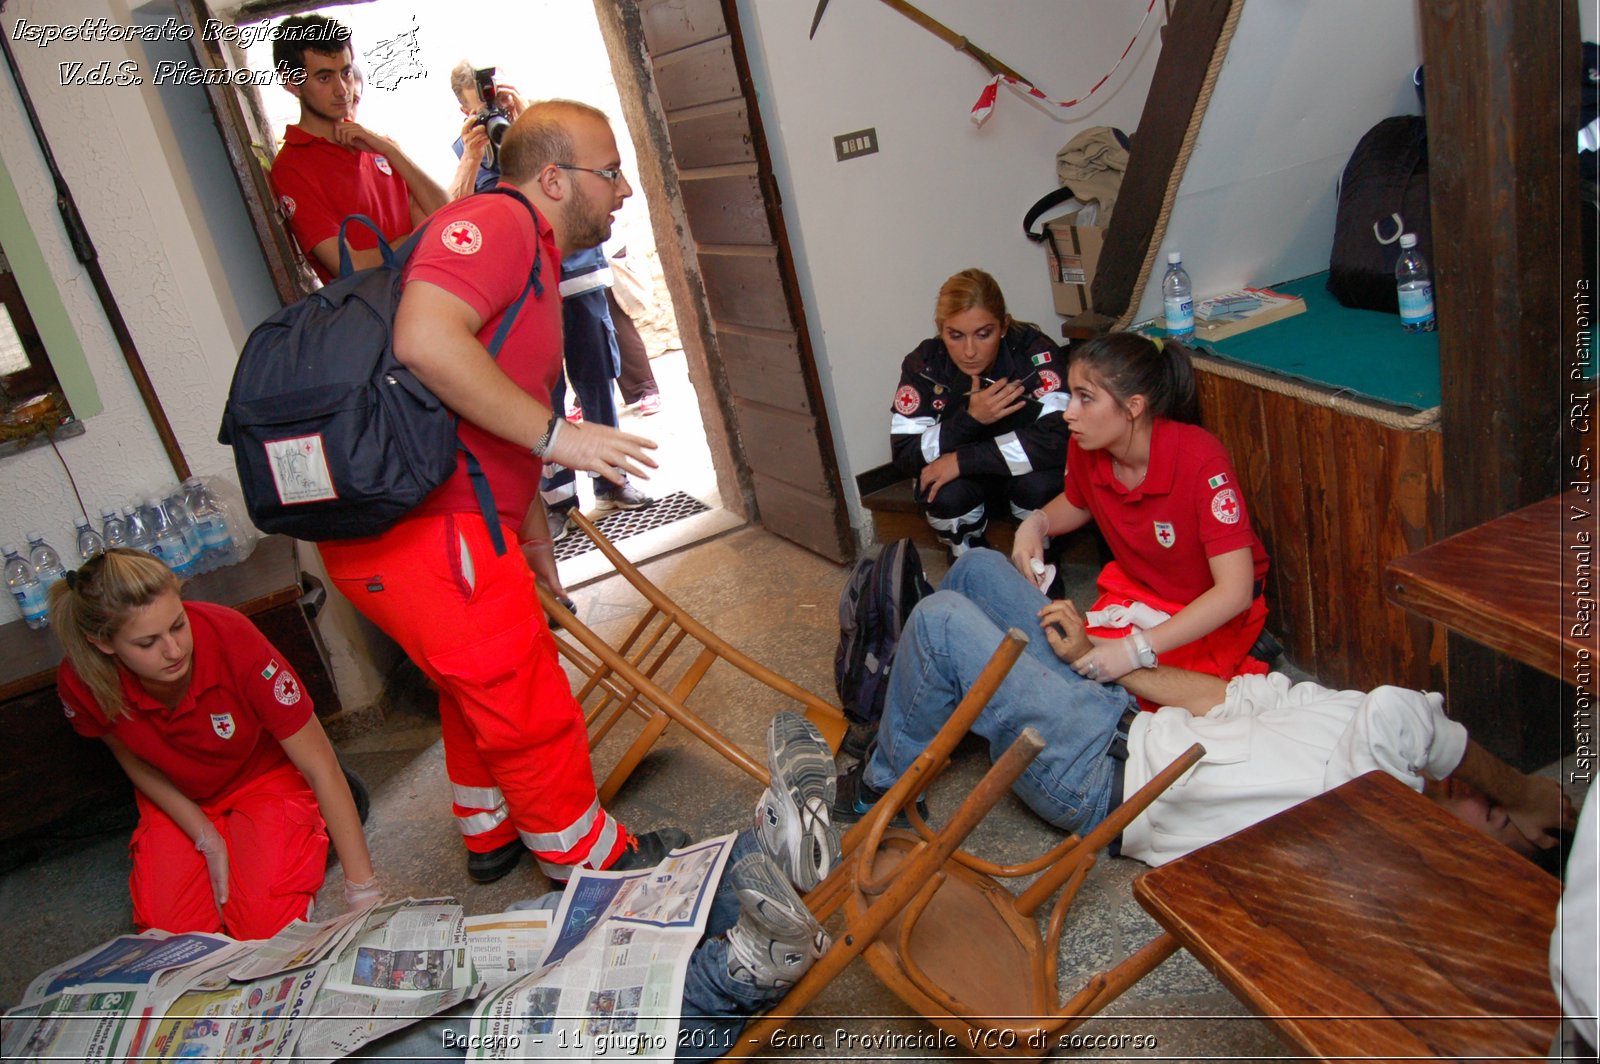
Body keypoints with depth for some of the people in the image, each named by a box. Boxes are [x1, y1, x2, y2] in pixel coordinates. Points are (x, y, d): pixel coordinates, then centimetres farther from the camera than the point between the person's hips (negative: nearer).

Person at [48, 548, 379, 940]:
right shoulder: (81, 682, -25)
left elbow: (319, 763, -30)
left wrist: (363, 891, -32)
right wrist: (207, 841, -11)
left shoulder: (231, 639, -34)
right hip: (181, 801, 3)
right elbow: (134, 761, -2)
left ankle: (311, 836, 9)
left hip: (266, 779, -3)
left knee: (265, 926, -20)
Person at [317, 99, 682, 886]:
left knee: (479, 695, 28)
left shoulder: (532, 260, 22)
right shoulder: (494, 222, -12)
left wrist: (535, 543, 31)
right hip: (428, 533, -11)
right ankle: (590, 864, 26)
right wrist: (554, 433, -24)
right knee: (527, 710, 6)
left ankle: (491, 836, 48)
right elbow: (425, 341, -31)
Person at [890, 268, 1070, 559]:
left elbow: (1059, 438, -37)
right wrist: (970, 418, -38)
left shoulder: (1034, 351, -27)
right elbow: (903, 453, -22)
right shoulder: (924, 365, -20)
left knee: (1039, 483, -33)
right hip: (959, 475, 1)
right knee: (945, 494, -31)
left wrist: (962, 461, -37)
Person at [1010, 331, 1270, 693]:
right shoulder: (1085, 448, -12)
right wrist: (1036, 524, -9)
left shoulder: (1200, 461, -29)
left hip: (1214, 612, -5)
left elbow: (1235, 591, -31)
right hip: (1135, 591, 5)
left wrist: (1138, 649, -39)